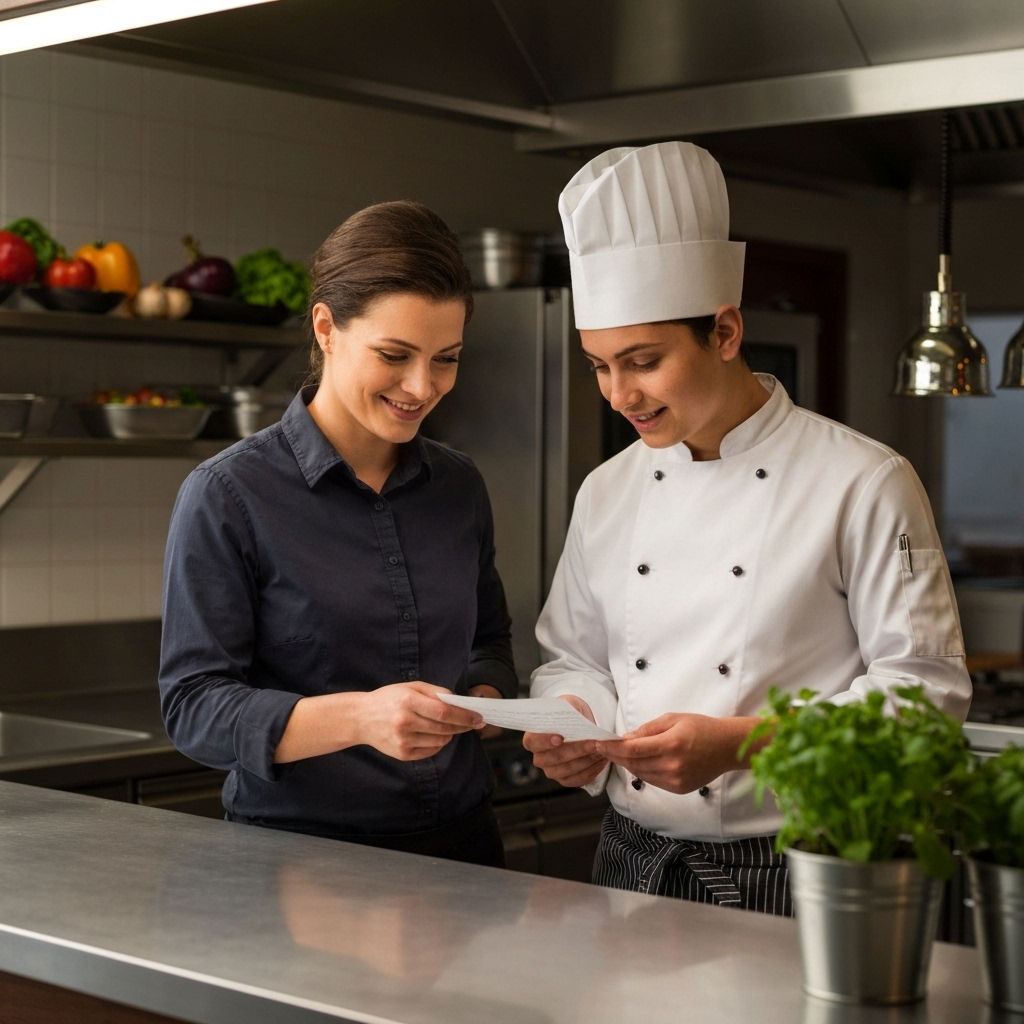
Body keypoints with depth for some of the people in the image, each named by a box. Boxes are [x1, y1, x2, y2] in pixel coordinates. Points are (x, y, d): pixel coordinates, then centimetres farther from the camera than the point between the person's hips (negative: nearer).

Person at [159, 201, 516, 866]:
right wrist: (357, 717, -24)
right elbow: (193, 707, -10)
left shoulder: (460, 488, 9)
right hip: (297, 854, -4)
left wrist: (483, 700, 0)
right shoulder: (228, 496, -7)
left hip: (462, 839, 4)